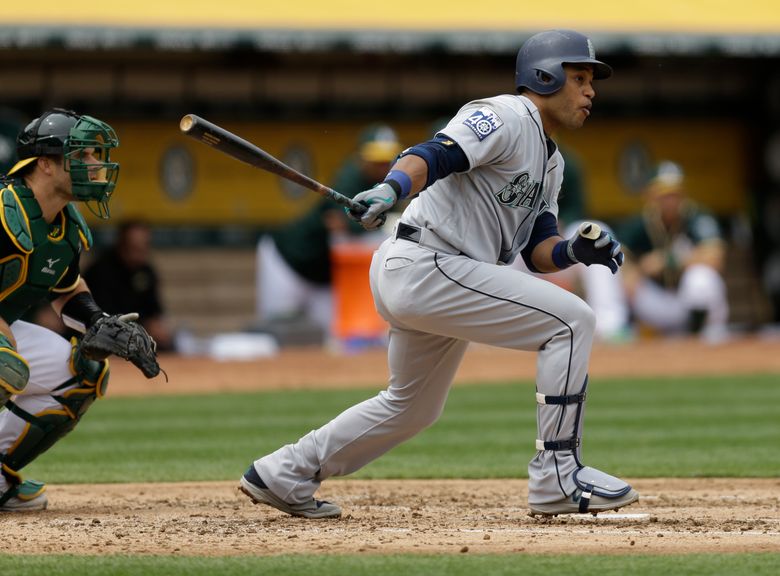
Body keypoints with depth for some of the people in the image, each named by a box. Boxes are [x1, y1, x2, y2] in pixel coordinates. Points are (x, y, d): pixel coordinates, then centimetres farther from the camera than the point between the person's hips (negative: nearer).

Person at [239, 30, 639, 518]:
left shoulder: (551, 162, 21)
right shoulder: (505, 117, -10)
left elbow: (538, 251, 14)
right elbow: (434, 155, -26)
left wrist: (576, 250, -7)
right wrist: (392, 188, -46)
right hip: (423, 264, -11)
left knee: (414, 407, 23)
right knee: (572, 320, -16)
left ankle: (284, 475, 32)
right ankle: (557, 477, -14)